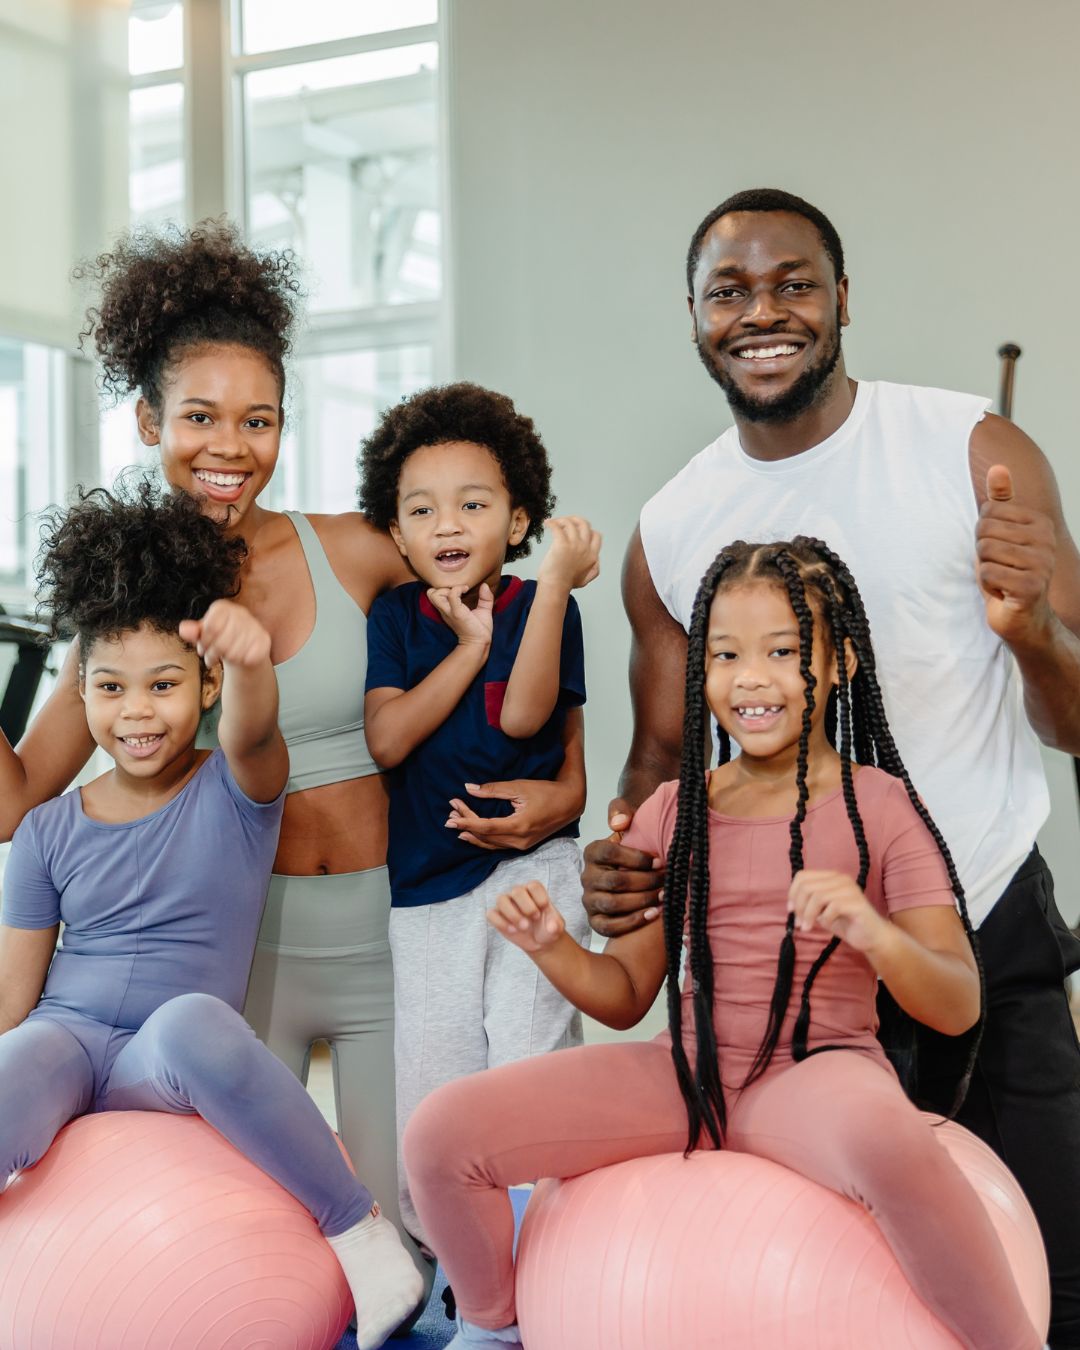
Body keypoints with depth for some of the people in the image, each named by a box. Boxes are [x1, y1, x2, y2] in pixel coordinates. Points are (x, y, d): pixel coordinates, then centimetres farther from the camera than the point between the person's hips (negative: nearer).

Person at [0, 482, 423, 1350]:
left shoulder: (234, 795, 0)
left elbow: (250, 733, -26)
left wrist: (249, 659, -48)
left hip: (165, 1071, -1)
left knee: (191, 1018, -39)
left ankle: (358, 1229, -24)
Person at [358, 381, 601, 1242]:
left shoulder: (539, 606, -3)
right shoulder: (394, 616, 3)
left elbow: (523, 713, -20)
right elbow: (387, 738, -10)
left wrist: (556, 584, -26)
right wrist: (470, 647, -12)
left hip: (530, 869, -3)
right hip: (425, 881, 3)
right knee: (428, 1084, 7)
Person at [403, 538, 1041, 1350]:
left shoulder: (879, 808, -2)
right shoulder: (675, 811, 9)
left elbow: (959, 1008, -8)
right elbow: (626, 995, 13)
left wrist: (871, 933, -28)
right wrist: (552, 949, -8)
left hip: (817, 1072, -4)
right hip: (686, 1073, 4)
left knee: (886, 1136, -42)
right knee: (442, 1132, -12)